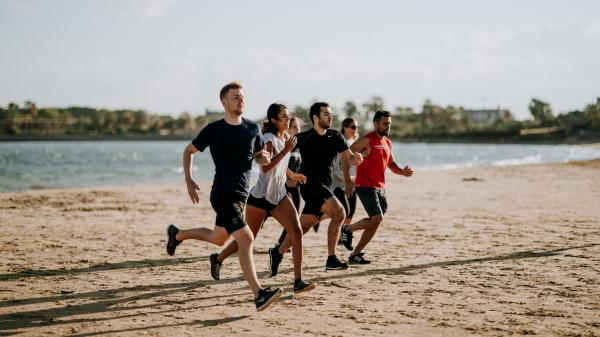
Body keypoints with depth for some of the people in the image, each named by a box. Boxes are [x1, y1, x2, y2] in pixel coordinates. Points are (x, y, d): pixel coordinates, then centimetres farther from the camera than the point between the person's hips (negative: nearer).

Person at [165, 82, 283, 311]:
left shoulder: (253, 129, 6)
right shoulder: (214, 130, -6)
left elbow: (259, 156, 18)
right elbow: (189, 151, 7)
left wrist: (265, 158, -7)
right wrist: (189, 181, -2)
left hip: (241, 194, 7)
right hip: (223, 195, -7)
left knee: (218, 238, 22)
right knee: (245, 239, -19)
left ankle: (177, 234, 46)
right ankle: (258, 295, -22)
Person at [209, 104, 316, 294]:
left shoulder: (286, 137, 9)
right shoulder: (268, 139, -14)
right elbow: (266, 167, -29)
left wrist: (292, 176, 15)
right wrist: (286, 150, -28)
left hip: (279, 196, 6)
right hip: (260, 196, -6)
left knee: (297, 232, -13)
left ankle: (298, 281, -12)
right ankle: (218, 259, 36)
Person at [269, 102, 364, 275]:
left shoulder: (335, 136, 8)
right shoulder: (303, 138, -7)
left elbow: (348, 157, 6)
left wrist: (356, 158, -15)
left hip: (325, 186, 6)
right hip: (310, 184, -6)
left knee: (303, 226, 7)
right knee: (339, 213, -20)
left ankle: (277, 253, 23)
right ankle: (331, 259, -16)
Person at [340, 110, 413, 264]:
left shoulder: (388, 142, 13)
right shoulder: (367, 140, -11)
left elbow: (391, 163, 24)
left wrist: (402, 172, 2)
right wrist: (348, 181, -17)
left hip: (380, 188, 8)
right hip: (366, 186, -8)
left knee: (375, 222, 7)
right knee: (377, 218, -19)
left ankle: (355, 254, 15)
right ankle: (347, 229, 4)